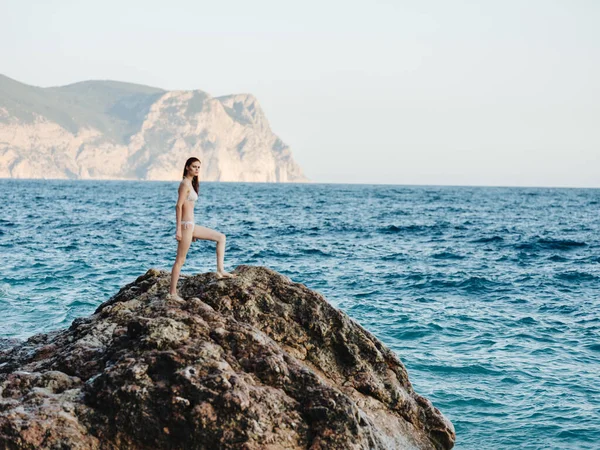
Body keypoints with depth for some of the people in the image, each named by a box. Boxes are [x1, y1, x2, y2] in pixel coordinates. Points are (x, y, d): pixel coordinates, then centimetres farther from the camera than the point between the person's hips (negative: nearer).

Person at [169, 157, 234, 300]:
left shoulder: (190, 183, 16)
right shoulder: (185, 183, -13)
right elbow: (178, 206, -18)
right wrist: (178, 229, -22)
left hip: (191, 225, 10)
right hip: (186, 225, -10)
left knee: (221, 237, 12)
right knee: (180, 260, -6)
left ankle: (220, 270, 6)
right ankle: (172, 293, -1)